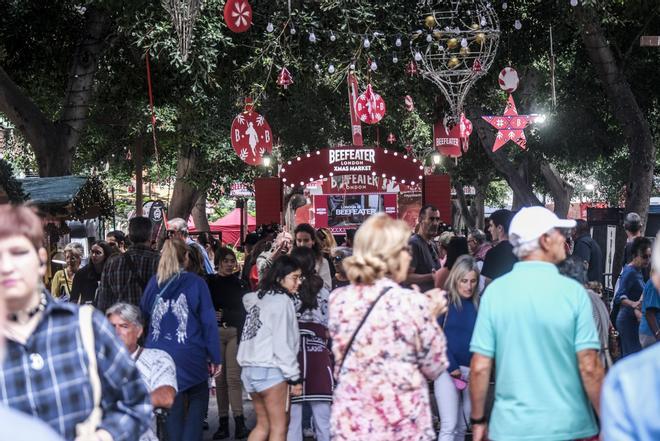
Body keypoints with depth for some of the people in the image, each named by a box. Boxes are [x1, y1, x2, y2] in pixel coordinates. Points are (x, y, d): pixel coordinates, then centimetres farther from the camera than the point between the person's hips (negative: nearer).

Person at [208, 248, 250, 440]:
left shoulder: (240, 285, 10)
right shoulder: (209, 283, 9)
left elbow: (245, 312, 7)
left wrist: (224, 315, -4)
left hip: (235, 332, -1)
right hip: (215, 332, 1)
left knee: (233, 377, -10)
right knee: (220, 378, 0)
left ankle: (239, 423, -14)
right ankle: (223, 423, 4)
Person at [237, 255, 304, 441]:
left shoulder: (258, 298, 13)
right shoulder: (282, 301, -10)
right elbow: (282, 344, -14)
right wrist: (294, 377, -10)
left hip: (249, 368, 8)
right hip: (270, 370, -8)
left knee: (263, 425, 16)